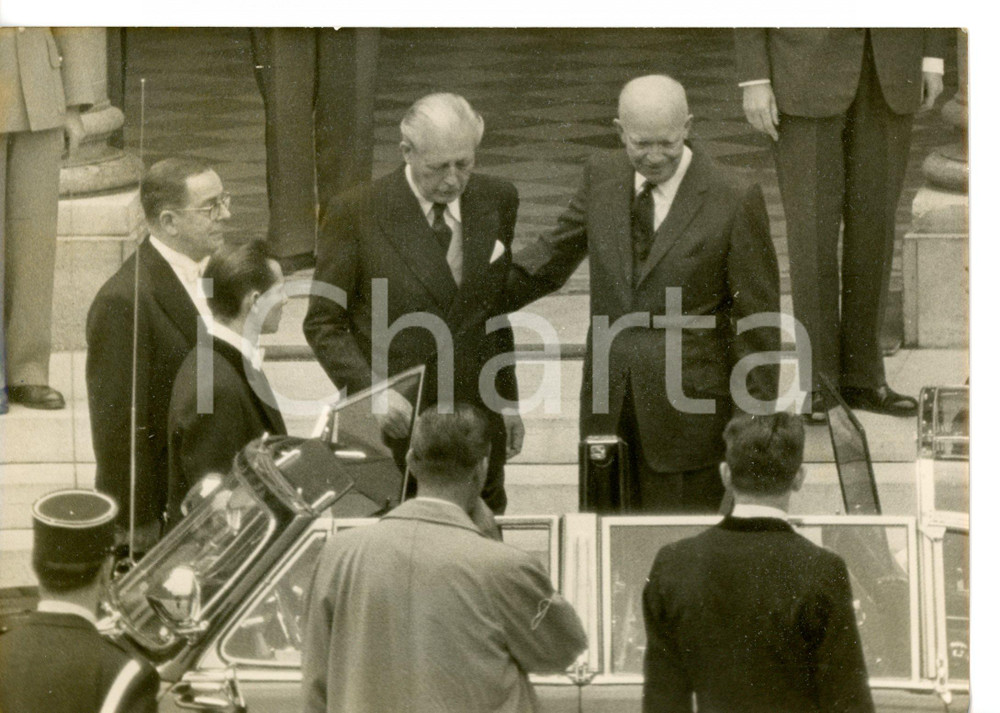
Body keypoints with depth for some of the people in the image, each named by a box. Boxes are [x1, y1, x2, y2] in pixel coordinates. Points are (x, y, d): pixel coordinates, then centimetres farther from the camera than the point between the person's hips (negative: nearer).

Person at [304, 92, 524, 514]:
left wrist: (508, 399, 15)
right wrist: (371, 389, -17)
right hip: (391, 426, -3)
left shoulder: (497, 201, 5)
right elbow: (324, 325, -3)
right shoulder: (357, 213, -7)